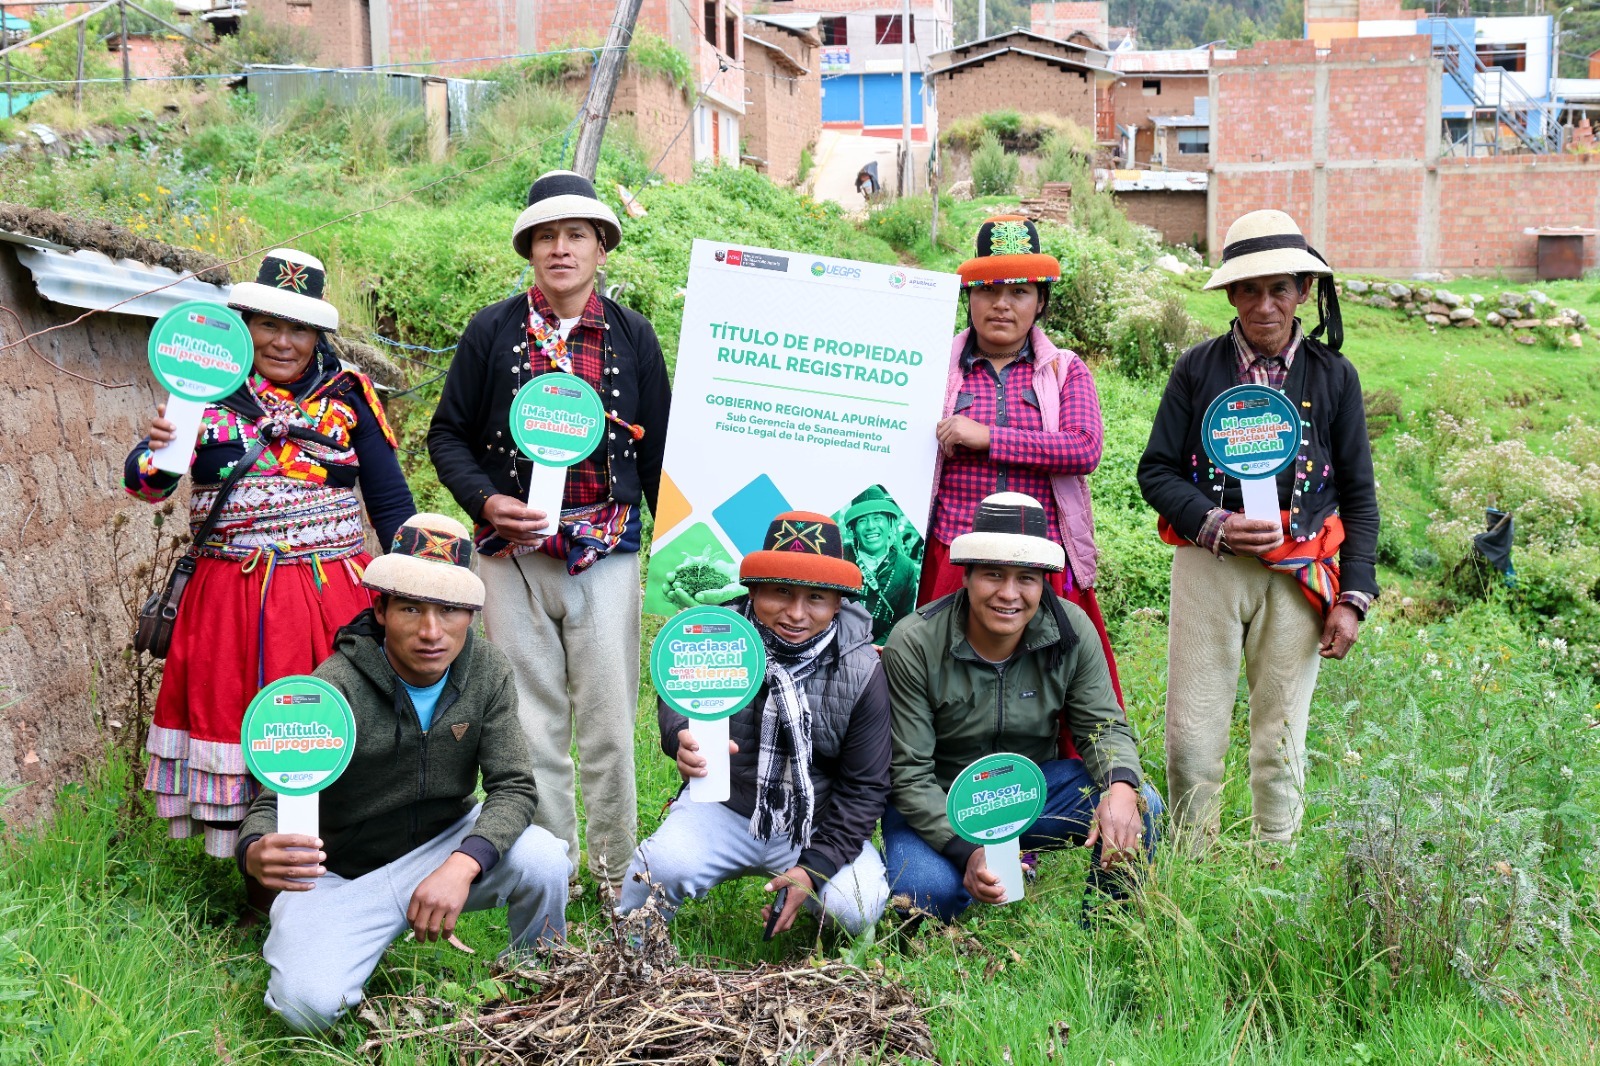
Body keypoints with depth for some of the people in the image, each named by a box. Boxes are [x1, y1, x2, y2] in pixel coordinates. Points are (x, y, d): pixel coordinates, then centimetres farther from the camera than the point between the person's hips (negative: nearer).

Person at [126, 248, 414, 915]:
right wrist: (155, 454, -23)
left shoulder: (349, 395, 6)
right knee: (235, 727, 4)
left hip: (333, 596, 0)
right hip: (229, 601, 1)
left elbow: (391, 503, 9)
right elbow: (143, 483, 0)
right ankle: (260, 880, 20)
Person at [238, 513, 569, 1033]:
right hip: (344, 873, -2)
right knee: (308, 1005, -26)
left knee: (543, 860, -26)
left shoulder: (486, 672, -12)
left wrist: (461, 867, -34)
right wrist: (256, 853, -48)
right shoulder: (337, 689, -23)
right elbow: (275, 802, -22)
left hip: (442, 844, 3)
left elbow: (513, 787, -15)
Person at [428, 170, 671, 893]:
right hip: (513, 548, 0)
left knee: (609, 723, 3)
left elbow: (658, 449, 11)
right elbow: (448, 434, 9)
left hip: (607, 549, 0)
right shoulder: (492, 332, 4)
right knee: (530, 722, 7)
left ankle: (618, 873, 18)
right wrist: (485, 500, -8)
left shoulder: (633, 336, 7)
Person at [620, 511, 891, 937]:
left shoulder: (861, 673, -8)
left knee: (856, 907, -24)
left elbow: (865, 786, -3)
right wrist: (682, 737, -44)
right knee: (660, 868, -28)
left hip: (815, 825, 1)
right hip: (721, 806, 0)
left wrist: (815, 866, -13)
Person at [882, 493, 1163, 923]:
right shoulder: (914, 642, -21)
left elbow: (1103, 726, -7)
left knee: (1142, 808, -22)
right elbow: (910, 773, -19)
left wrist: (1122, 786, -32)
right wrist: (968, 851, -34)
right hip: (939, 804, -3)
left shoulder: (1072, 630, -12)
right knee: (926, 892, -33)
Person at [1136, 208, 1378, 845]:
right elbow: (1155, 471, 4)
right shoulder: (1198, 368, 4)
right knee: (1191, 736, 0)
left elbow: (1359, 496, 8)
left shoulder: (1333, 376, 6)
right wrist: (1214, 525, -13)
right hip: (1207, 566, 0)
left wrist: (1354, 596, 1)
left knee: (1280, 739, 7)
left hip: (1299, 574, 1)